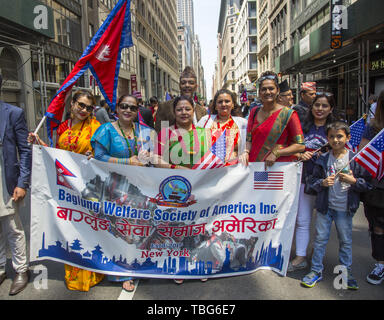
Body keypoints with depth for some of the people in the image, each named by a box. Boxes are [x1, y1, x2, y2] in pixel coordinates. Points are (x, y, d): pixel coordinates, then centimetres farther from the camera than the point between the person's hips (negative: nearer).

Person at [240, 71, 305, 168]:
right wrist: (246, 152, -8)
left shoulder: (288, 114, -5)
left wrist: (276, 153, -15)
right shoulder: (254, 113, 8)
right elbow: (249, 140, 11)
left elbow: (300, 146, -6)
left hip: (281, 166, -3)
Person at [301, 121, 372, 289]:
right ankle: (316, 271, 22)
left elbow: (368, 183, 0)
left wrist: (354, 181, -16)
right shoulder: (323, 159, 0)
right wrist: (322, 183, -13)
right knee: (320, 239, 8)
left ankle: (346, 272, 30)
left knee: (346, 241, 12)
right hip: (325, 206, 1)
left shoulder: (356, 159, -4)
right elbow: (312, 181, 5)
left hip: (345, 208, -1)